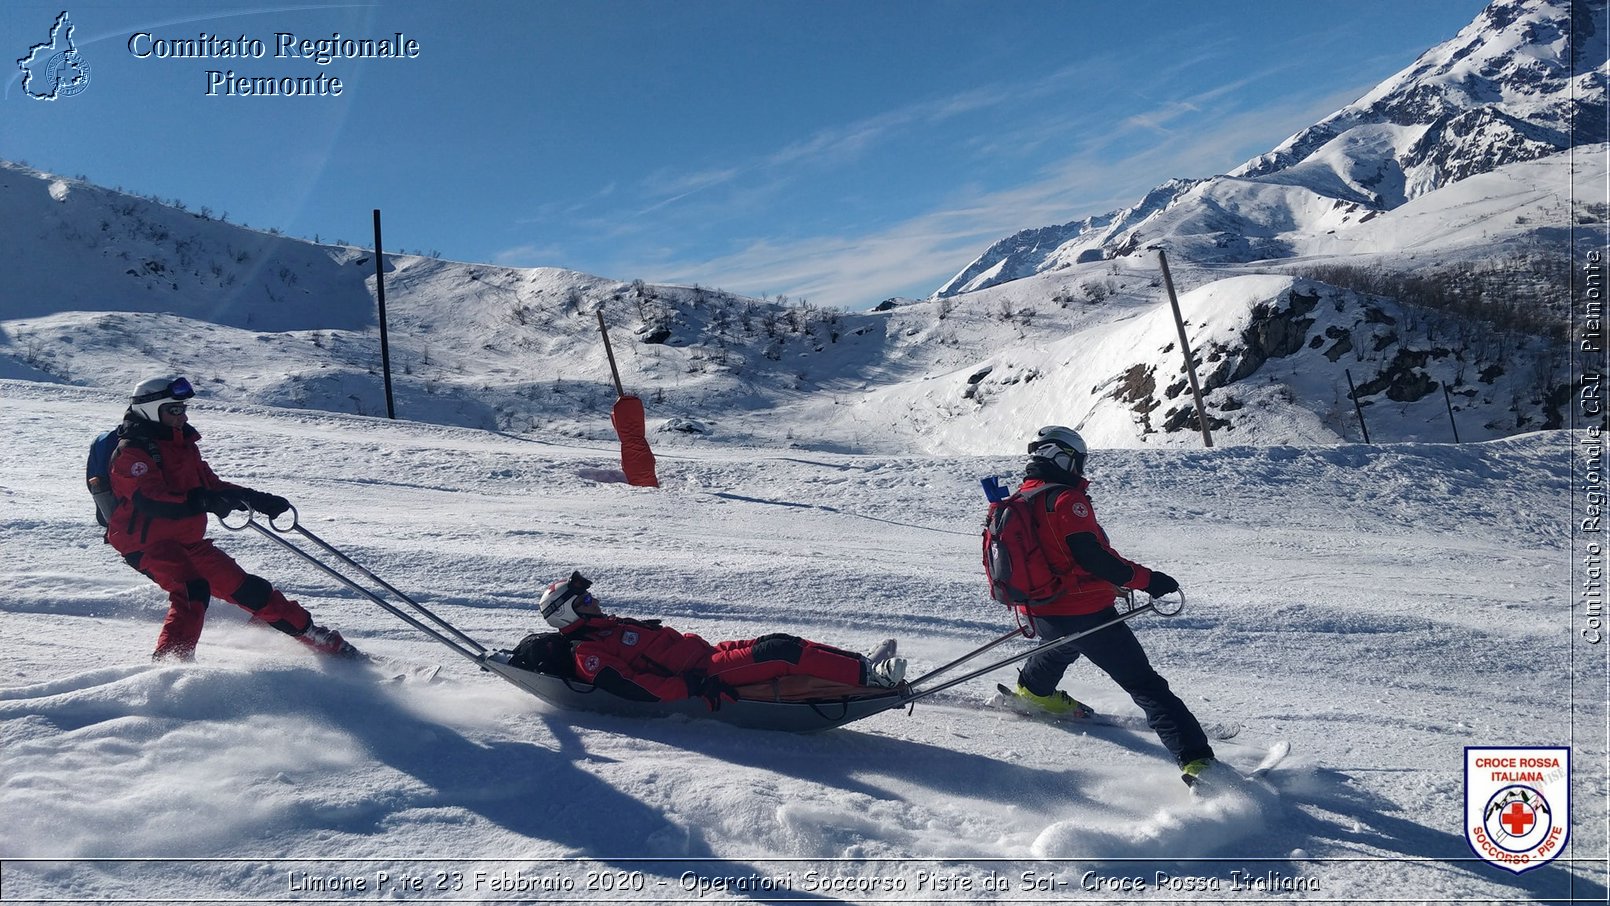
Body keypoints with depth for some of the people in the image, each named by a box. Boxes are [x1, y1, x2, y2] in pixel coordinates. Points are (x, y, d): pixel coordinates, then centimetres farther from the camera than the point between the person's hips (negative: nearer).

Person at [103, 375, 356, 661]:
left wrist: (256, 499, 11)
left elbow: (210, 484, 22)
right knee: (192, 591, -31)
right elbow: (150, 501, -28)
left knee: (244, 587, 7)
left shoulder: (183, 444, 13)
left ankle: (311, 634, 13)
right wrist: (202, 502, -41)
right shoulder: (132, 452, -13)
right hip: (146, 542, -7)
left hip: (187, 540, 7)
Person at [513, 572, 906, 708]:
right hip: (702, 677, -10)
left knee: (780, 644, 1)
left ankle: (866, 665, 1)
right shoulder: (587, 653, -11)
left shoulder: (603, 628, 20)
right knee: (782, 653, -17)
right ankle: (869, 675, -15)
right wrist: (693, 687, -28)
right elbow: (635, 690, -23)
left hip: (704, 655, 10)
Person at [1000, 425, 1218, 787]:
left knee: (1064, 646, 42)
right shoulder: (1067, 499, -17)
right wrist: (1145, 579, -16)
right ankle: (1195, 759, -12)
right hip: (1086, 613, -8)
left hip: (1040, 614, 8)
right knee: (1145, 685, -6)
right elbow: (1090, 555, -24)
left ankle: (1033, 690, 63)